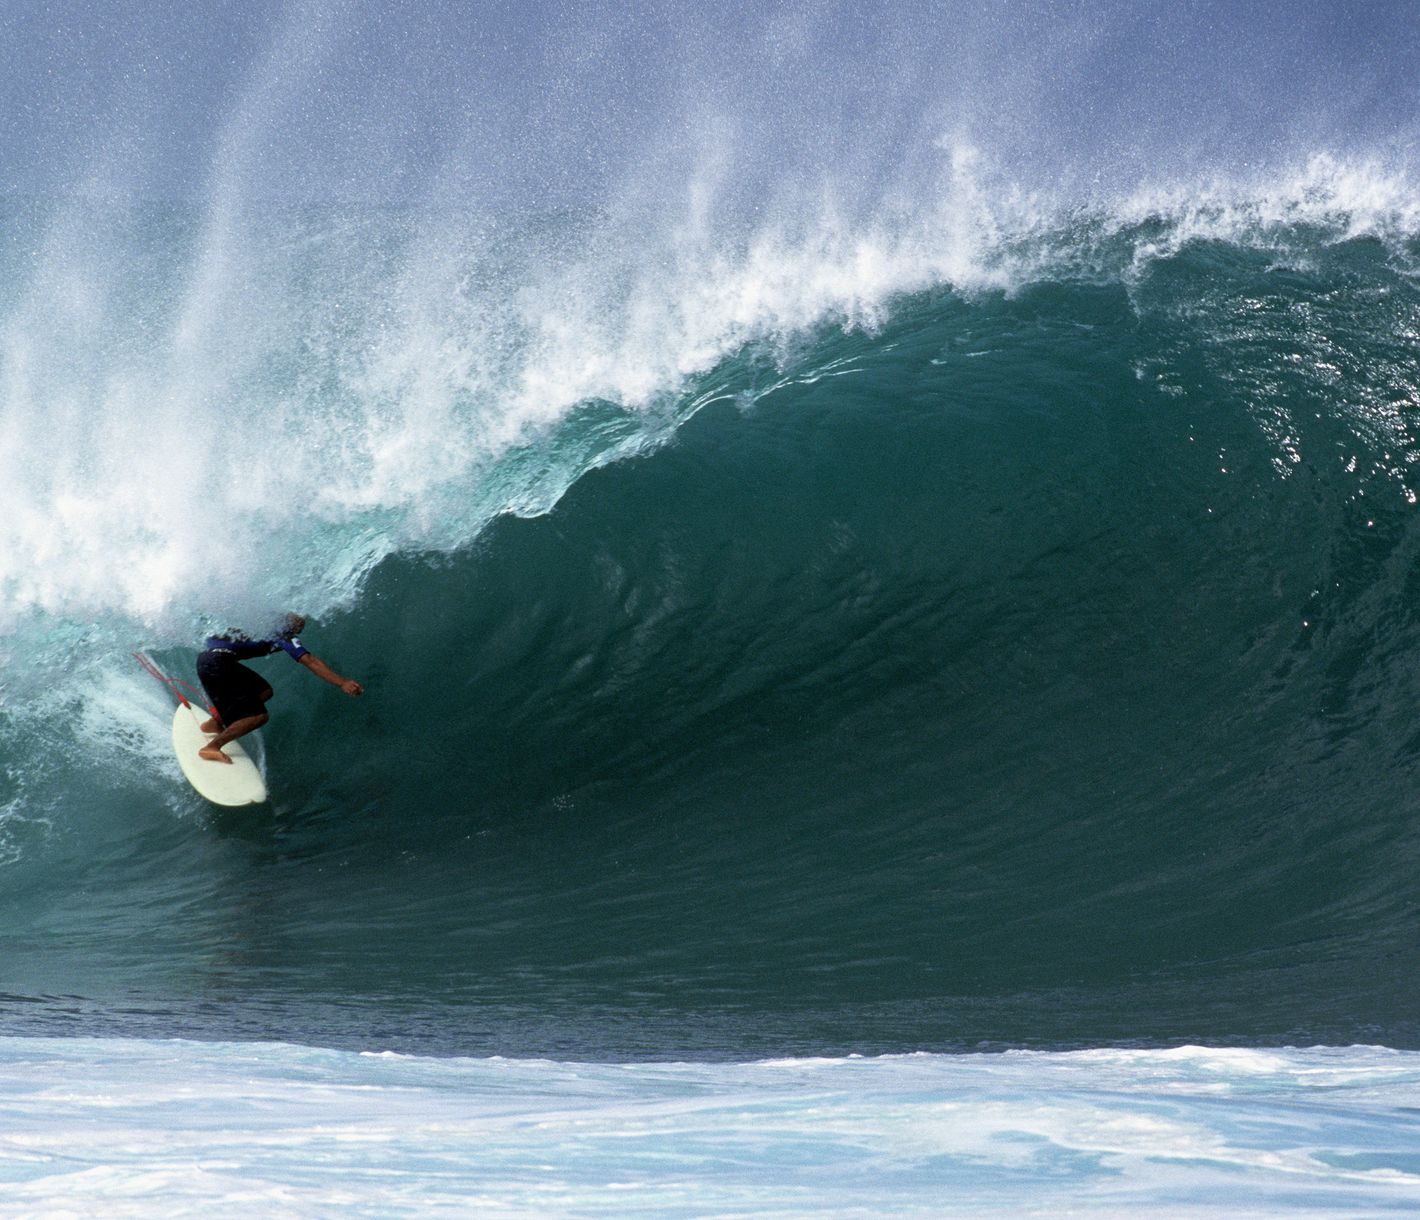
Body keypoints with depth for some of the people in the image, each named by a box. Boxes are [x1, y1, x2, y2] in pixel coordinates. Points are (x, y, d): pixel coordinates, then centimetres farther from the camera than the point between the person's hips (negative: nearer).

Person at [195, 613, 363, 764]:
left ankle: (215, 723, 21)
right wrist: (343, 683, -16)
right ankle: (212, 747, -12)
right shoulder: (285, 635, -1)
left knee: (263, 691, 19)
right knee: (259, 716, -8)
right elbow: (310, 661, -11)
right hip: (216, 662, -9)